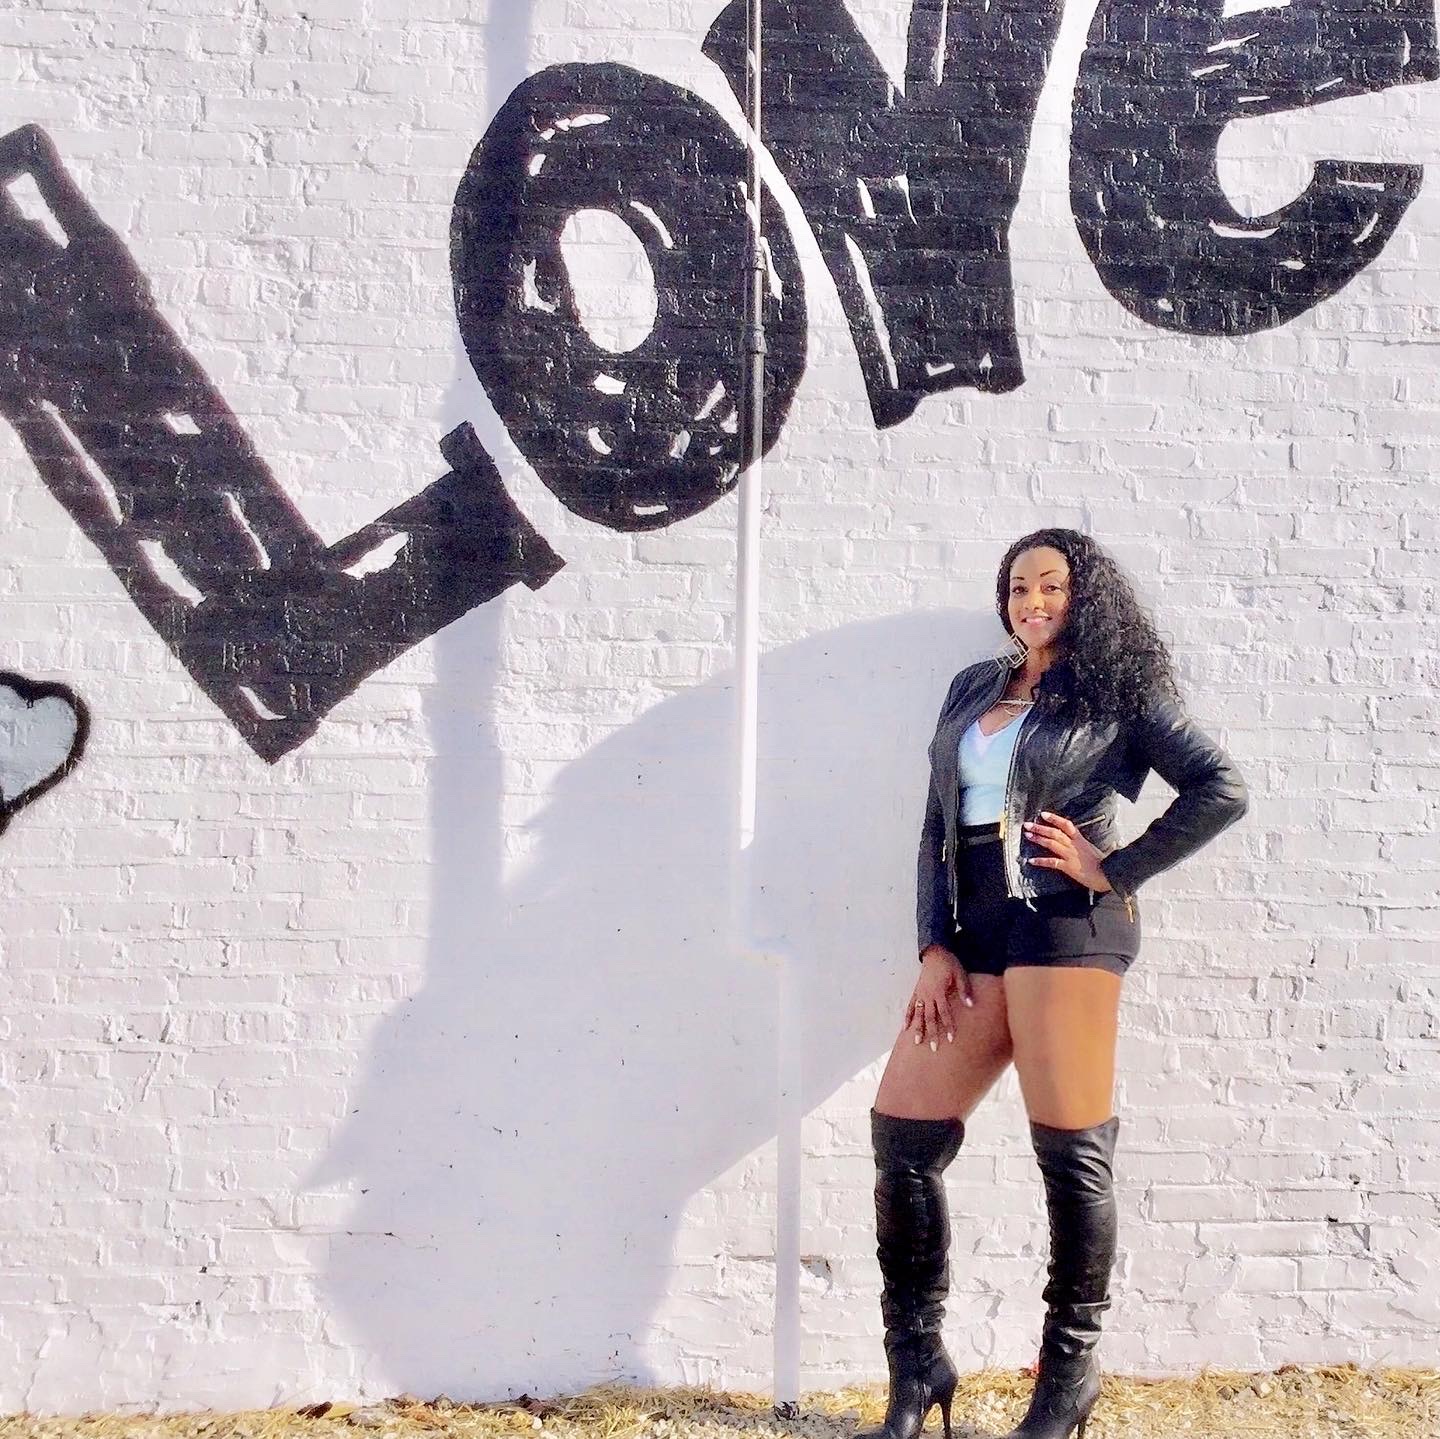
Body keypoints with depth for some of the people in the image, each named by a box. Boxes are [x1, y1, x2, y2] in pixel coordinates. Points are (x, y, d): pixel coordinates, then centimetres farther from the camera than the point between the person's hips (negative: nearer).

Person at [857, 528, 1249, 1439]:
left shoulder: (1117, 695, 5)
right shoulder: (974, 688, 19)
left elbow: (1222, 789, -3)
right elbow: (938, 825, 14)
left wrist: (1113, 871, -8)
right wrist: (936, 947, 4)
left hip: (1066, 926, -5)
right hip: (976, 932, 6)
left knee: (1070, 1151, -3)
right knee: (902, 1136, 0)